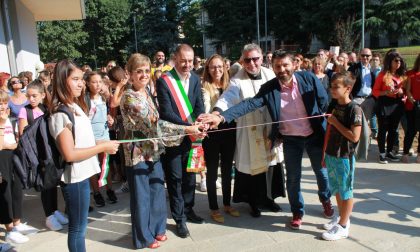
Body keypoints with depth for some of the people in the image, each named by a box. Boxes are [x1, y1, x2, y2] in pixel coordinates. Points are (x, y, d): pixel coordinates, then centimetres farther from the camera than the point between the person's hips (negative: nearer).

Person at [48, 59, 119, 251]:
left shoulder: (75, 107, 10)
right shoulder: (61, 113, -18)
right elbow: (69, 154, -22)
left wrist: (101, 146, 5)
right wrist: (102, 147, -17)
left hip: (82, 174, 9)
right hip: (74, 178, -9)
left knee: (79, 227, 20)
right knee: (77, 228, 5)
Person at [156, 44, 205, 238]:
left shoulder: (195, 79, 4)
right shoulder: (164, 81, -13)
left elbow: (199, 105, -1)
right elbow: (167, 113, -19)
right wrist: (189, 127, -28)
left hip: (191, 135, 5)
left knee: (190, 175, 16)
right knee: (175, 177, 5)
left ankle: (188, 210, 35)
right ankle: (179, 218, 19)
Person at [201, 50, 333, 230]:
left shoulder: (309, 78, -13)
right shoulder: (269, 88, -14)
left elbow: (325, 102, -3)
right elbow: (249, 104, -24)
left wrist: (329, 128, -5)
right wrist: (222, 117, -37)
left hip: (315, 135, 1)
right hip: (291, 139, 0)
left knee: (322, 171, 20)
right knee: (293, 177, 10)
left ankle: (326, 200, 49)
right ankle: (297, 212, 33)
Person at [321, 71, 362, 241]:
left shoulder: (354, 109, -16)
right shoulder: (333, 106, 4)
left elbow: (355, 136, -21)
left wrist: (335, 122, -18)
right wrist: (324, 153, 12)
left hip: (344, 157, -7)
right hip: (331, 155, 7)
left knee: (345, 191, 7)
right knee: (336, 189, 19)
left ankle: (343, 226, 19)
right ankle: (342, 218, 36)